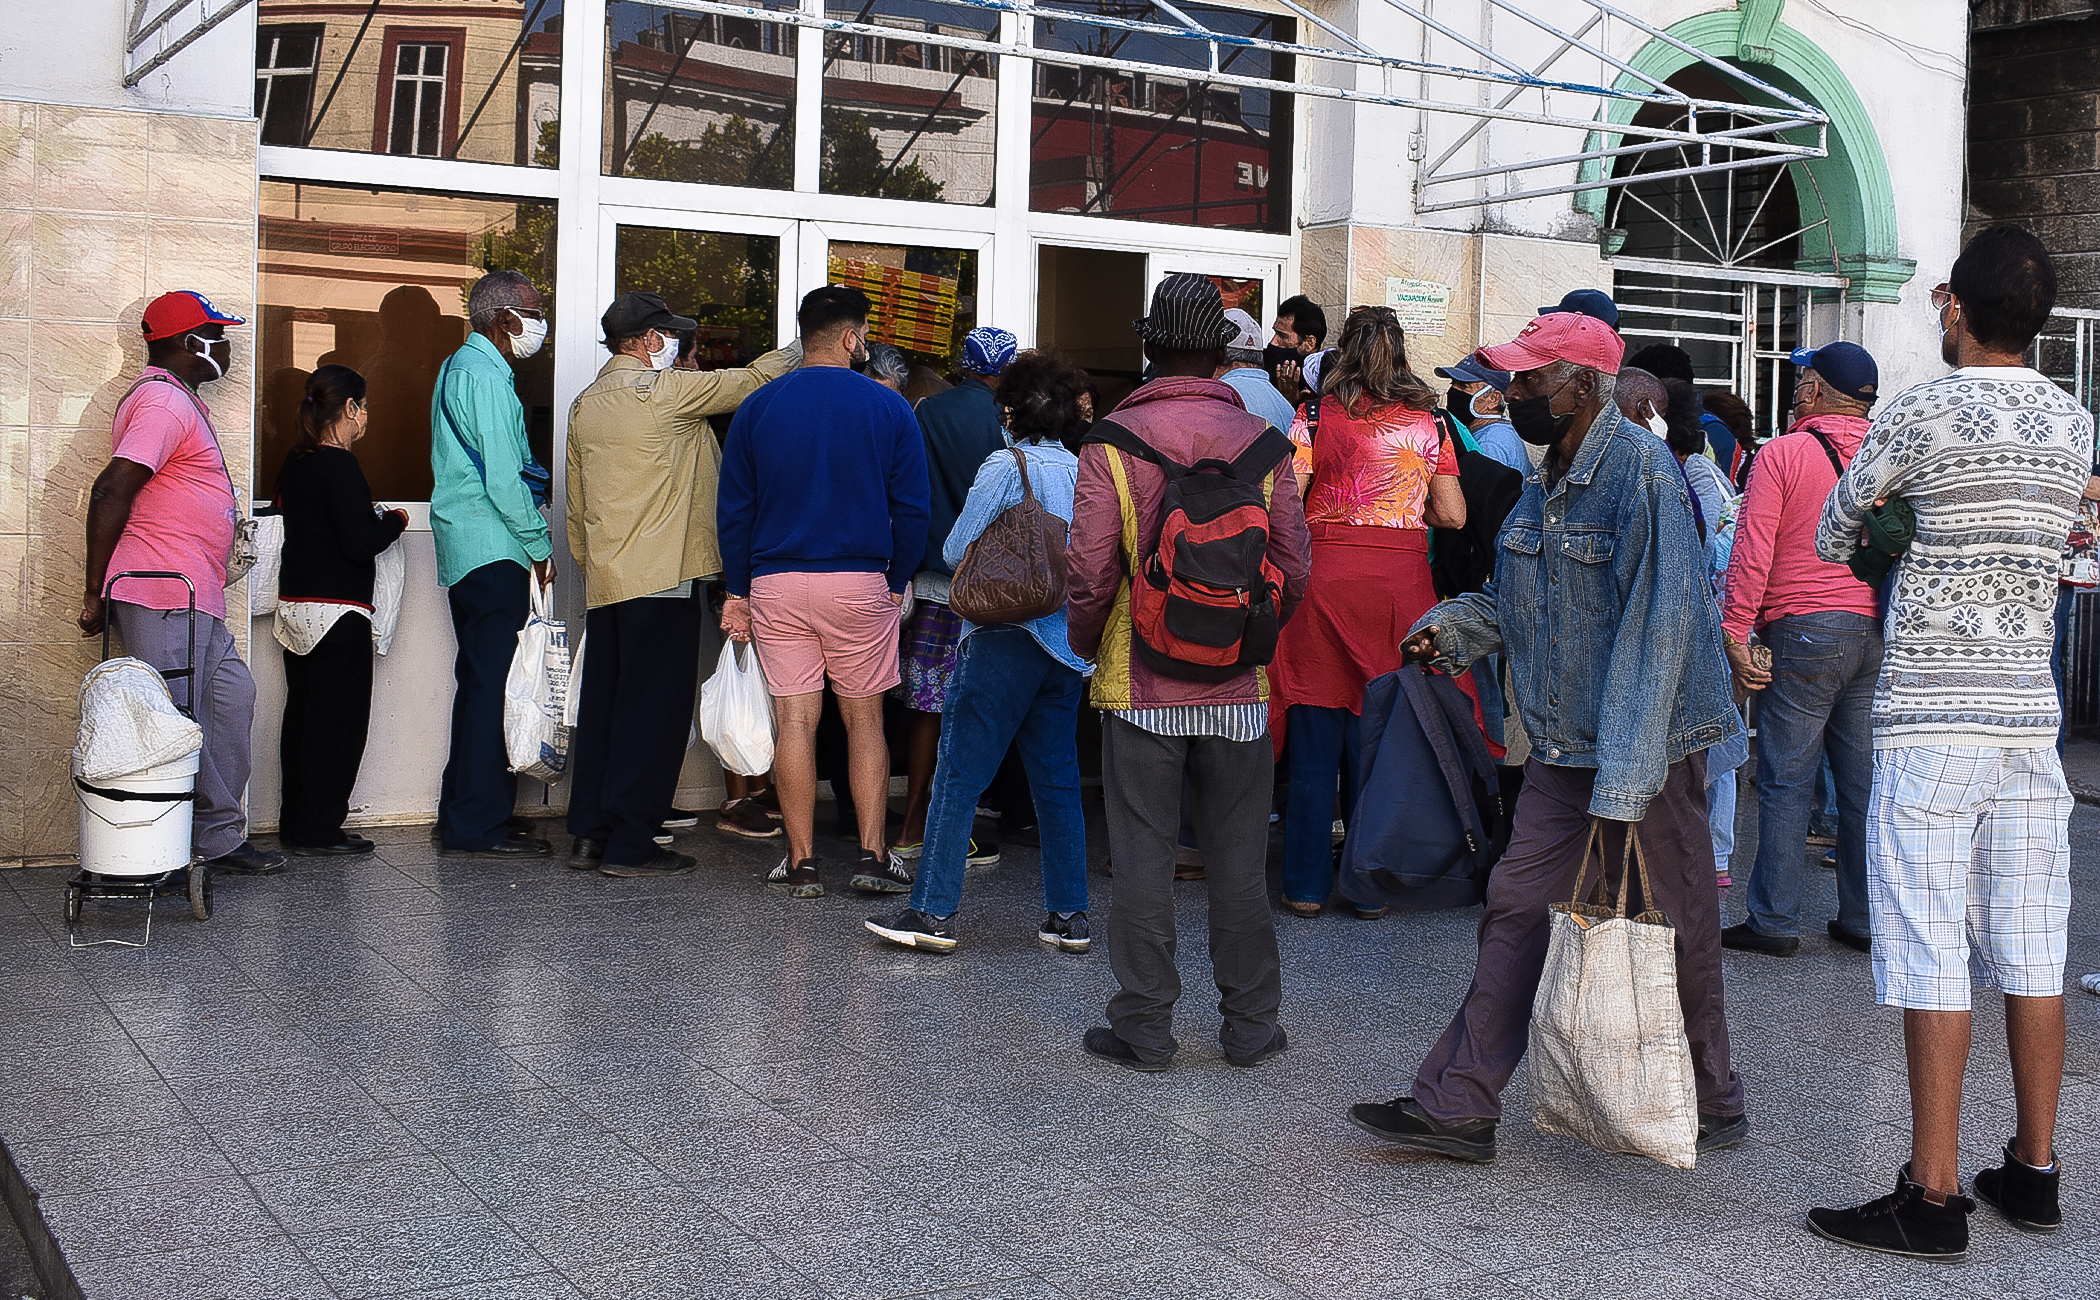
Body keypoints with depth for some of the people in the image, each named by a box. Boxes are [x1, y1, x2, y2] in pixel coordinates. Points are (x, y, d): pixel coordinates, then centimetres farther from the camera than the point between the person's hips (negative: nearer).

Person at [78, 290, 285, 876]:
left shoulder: (182, 400, 22)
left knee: (232, 697, 10)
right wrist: (96, 593, -19)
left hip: (195, 598, 11)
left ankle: (221, 839, 16)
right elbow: (109, 491, -21)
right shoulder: (164, 401, -13)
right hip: (163, 598, -11)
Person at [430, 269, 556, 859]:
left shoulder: (459, 367, 19)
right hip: (494, 553, -11)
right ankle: (479, 826, -6)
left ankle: (464, 818, 18)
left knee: (480, 683, 13)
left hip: (465, 549, 11)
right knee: (491, 685, -9)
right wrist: (540, 544, -9)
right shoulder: (485, 377, -14)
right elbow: (503, 481, -18)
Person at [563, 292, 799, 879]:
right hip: (662, 577, -8)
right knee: (654, 708, -4)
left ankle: (589, 833, 16)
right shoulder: (665, 390, -11)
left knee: (601, 703, 12)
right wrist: (802, 349, 14)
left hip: (604, 582, 8)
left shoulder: (585, 405, 13)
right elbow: (750, 379, -2)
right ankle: (630, 845, -2)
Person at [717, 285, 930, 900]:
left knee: (795, 721, 3)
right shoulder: (888, 408, -1)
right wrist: (896, 583, 10)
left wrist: (738, 590, 10)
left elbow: (733, 509, 5)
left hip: (776, 586, 1)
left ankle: (802, 863, 5)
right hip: (860, 582, -1)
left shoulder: (757, 407, 4)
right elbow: (911, 509, -1)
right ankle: (873, 856, 7)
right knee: (864, 719, 9)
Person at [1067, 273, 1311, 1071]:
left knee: (1142, 856, 6)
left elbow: (1090, 569, -10)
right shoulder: (1262, 443, -2)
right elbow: (1295, 565, 1)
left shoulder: (1113, 441, -8)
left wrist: (1085, 642, 8)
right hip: (1238, 686, 2)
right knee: (1239, 858, 10)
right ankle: (1250, 1024, 19)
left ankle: (1145, 1027, 11)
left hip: (1141, 683, -2)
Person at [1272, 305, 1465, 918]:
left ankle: (1307, 885, 9)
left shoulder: (1317, 414, 1)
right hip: (1401, 582, 2)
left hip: (1325, 573, -1)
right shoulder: (1428, 421, 7)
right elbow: (1452, 515, 5)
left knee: (1315, 738, 4)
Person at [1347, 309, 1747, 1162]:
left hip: (1651, 743, -8)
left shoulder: (1642, 472, -17)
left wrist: (1623, 782, -25)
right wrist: (1455, 626, 2)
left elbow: (1658, 625, -22)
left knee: (1670, 930, 6)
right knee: (1517, 908, 5)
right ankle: (1458, 1106, 9)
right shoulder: (1550, 480, 11)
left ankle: (1709, 1108, 25)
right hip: (1563, 748, 8)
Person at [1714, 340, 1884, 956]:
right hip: (1878, 634, 5)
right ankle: (1863, 918, 16)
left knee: (1786, 779, 0)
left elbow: (1751, 555, -10)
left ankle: (1775, 922, 2)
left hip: (1804, 632, -5)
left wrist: (1734, 635, -7)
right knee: (1864, 782, 9)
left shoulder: (1784, 454, -6)